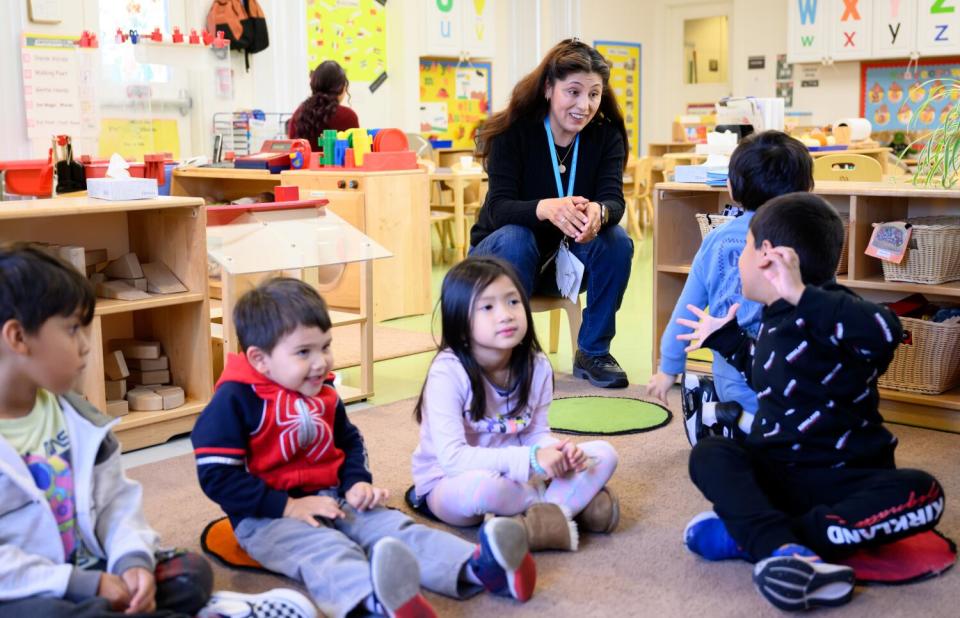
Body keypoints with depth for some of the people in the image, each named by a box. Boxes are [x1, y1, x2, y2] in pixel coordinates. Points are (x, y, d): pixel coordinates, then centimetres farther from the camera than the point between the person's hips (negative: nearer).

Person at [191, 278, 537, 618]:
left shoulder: (322, 394, 10)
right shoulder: (236, 399, -14)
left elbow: (349, 442, 25)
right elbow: (216, 475, -17)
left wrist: (357, 482, 2)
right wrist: (287, 505, -22)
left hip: (331, 499, 7)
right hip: (267, 516, -7)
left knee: (396, 528, -17)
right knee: (326, 552, -37)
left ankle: (477, 567, -39)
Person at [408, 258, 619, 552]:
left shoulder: (536, 366, -7)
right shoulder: (447, 372, -24)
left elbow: (537, 434, 1)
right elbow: (452, 458, -30)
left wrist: (558, 451, -24)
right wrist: (530, 459, -35)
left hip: (515, 477, 6)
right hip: (450, 484, -5)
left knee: (604, 454, -8)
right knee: (482, 485, -41)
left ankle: (536, 524, -26)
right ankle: (572, 503, -15)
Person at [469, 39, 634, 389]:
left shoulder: (606, 134, -8)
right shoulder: (513, 131, -19)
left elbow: (613, 199, -22)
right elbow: (498, 208, -29)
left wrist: (598, 212, -48)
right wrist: (545, 208, -52)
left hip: (566, 258, 3)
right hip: (502, 255, -3)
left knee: (617, 241, -25)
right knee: (515, 238, -35)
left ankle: (593, 352, -8)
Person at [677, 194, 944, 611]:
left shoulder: (824, 313, -16)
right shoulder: (777, 319, 9)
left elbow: (884, 331, -41)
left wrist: (803, 295, -45)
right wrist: (725, 339, 35)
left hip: (843, 477, -6)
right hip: (778, 470, 6)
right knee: (709, 454, -19)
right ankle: (789, 553, -44)